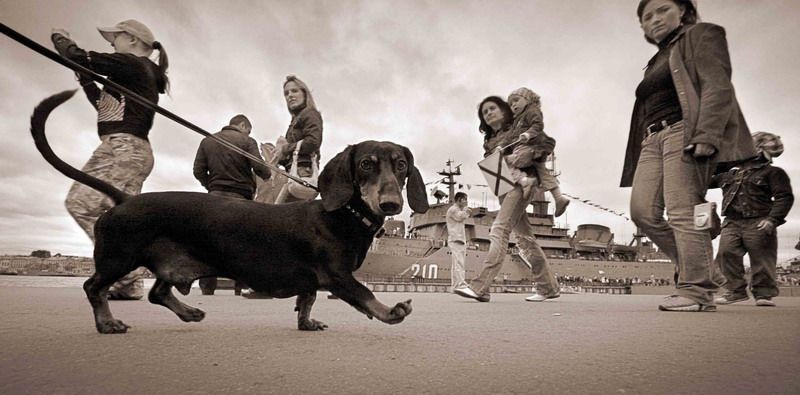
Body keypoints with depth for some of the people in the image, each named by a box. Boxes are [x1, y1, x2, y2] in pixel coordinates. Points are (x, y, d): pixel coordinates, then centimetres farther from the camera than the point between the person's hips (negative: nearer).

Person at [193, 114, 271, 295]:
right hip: (240, 196, -3)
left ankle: (207, 286, 8)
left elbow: (198, 171, 7)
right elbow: (259, 167, -10)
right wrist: (267, 175, 10)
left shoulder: (207, 141, 12)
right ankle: (241, 286, 6)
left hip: (215, 195, 4)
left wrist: (211, 187, 17)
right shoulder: (246, 141, -1)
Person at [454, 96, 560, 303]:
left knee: (499, 229, -20)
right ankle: (548, 287, 14)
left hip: (518, 184, -7)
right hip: (502, 189, 7)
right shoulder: (489, 140, 22)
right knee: (525, 237, 6)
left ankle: (480, 287, -27)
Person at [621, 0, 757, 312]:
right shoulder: (655, 62, 29)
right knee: (643, 211, -6)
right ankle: (698, 268, 7)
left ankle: (696, 291, -9)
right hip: (653, 139, 7)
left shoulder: (700, 35, 9)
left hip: (683, 133, -7)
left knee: (682, 213, -15)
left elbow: (718, 86, -7)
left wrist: (706, 136, -20)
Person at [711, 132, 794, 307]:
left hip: (758, 224, -4)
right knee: (726, 253, -10)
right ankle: (735, 290, 0)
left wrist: (772, 219, -13)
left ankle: (764, 294, 12)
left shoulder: (773, 172, 6)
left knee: (761, 259, 0)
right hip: (732, 223, 4)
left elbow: (784, 197, -2)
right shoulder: (729, 175, 20)